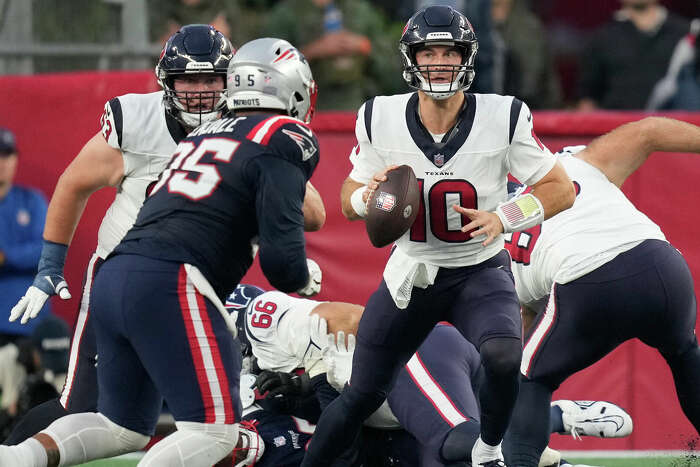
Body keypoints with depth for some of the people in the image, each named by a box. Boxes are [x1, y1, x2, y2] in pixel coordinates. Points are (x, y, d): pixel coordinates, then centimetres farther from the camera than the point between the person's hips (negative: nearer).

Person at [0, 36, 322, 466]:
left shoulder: (204, 136, 24)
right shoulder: (285, 141, 0)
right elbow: (280, 250, -8)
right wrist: (304, 282, 12)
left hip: (115, 278, 8)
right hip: (168, 287, -8)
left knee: (125, 427, 21)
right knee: (216, 432, -6)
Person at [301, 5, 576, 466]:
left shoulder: (503, 117, -15)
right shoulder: (381, 119, -9)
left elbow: (561, 189, -8)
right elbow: (349, 200, 4)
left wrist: (502, 219, -24)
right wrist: (370, 195, -20)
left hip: (479, 269, -2)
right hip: (410, 273, 2)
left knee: (503, 356, -31)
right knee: (362, 396, 4)